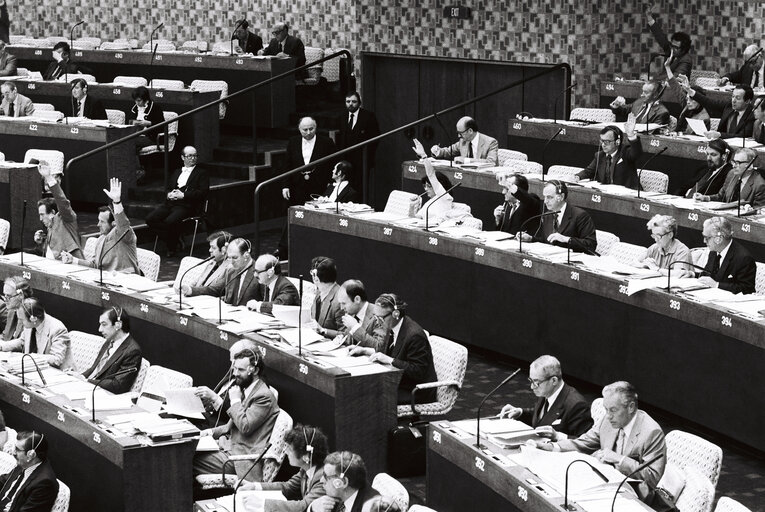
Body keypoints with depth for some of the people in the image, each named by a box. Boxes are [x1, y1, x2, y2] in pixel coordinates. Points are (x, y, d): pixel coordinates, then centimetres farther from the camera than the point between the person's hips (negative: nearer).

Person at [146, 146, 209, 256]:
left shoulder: (201, 173, 7)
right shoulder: (177, 172, 26)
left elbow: (203, 192, -6)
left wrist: (183, 195, -14)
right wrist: (169, 194, -1)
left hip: (187, 205, -6)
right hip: (171, 202, 6)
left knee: (170, 221, -33)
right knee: (150, 219, -16)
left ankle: (173, 247, -9)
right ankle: (169, 241, -5)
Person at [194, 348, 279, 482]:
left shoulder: (264, 396, -15)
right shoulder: (247, 390, 16)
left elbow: (245, 426, -22)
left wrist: (235, 401, -10)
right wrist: (212, 432, 8)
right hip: (232, 447, 10)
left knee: (192, 461, -19)